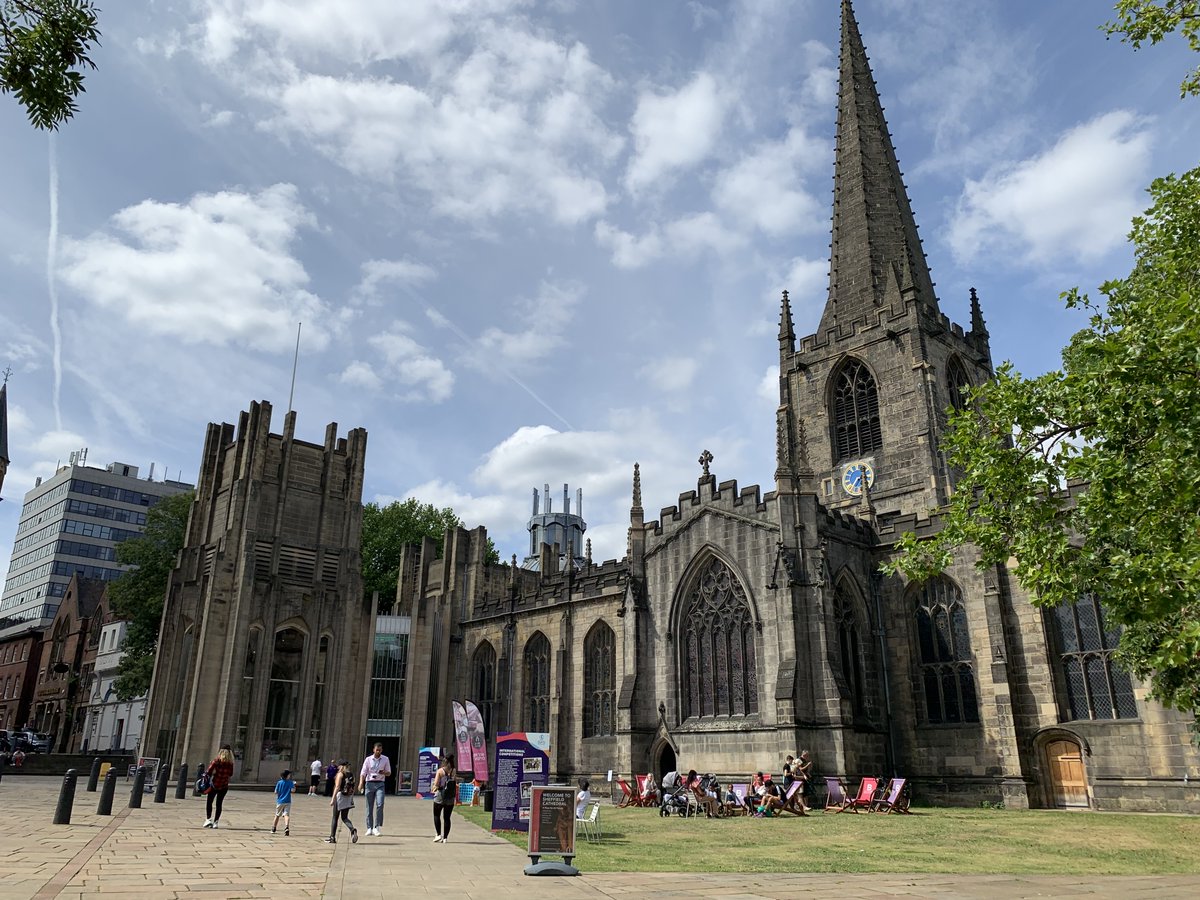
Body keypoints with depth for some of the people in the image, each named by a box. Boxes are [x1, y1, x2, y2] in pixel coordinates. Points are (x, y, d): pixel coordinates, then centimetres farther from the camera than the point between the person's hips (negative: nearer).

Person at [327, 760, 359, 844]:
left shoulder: (340, 774, -8)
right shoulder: (351, 775, 10)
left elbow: (337, 787, -16)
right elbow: (353, 789, 11)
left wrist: (333, 799, -16)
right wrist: (351, 799, 18)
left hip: (340, 796, -6)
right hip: (348, 798, 6)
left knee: (335, 818, 8)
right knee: (345, 818, 11)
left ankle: (332, 837, 12)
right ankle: (353, 829, -15)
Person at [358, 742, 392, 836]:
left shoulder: (385, 759, 6)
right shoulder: (368, 759, 5)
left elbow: (389, 773, 10)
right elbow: (363, 773, -1)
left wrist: (384, 772, -13)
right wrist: (361, 783, -17)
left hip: (380, 784, 0)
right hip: (369, 783, 1)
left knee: (380, 804, -16)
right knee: (369, 807, 3)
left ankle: (377, 827, -9)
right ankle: (369, 828, 13)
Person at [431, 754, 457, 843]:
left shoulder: (440, 771, -8)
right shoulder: (454, 771, -2)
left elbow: (436, 784, -12)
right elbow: (456, 784, -4)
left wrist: (435, 788, 7)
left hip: (440, 796, -2)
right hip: (450, 798, 2)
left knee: (436, 815, 15)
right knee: (447, 817, 10)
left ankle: (439, 835, 4)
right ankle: (445, 837, 9)